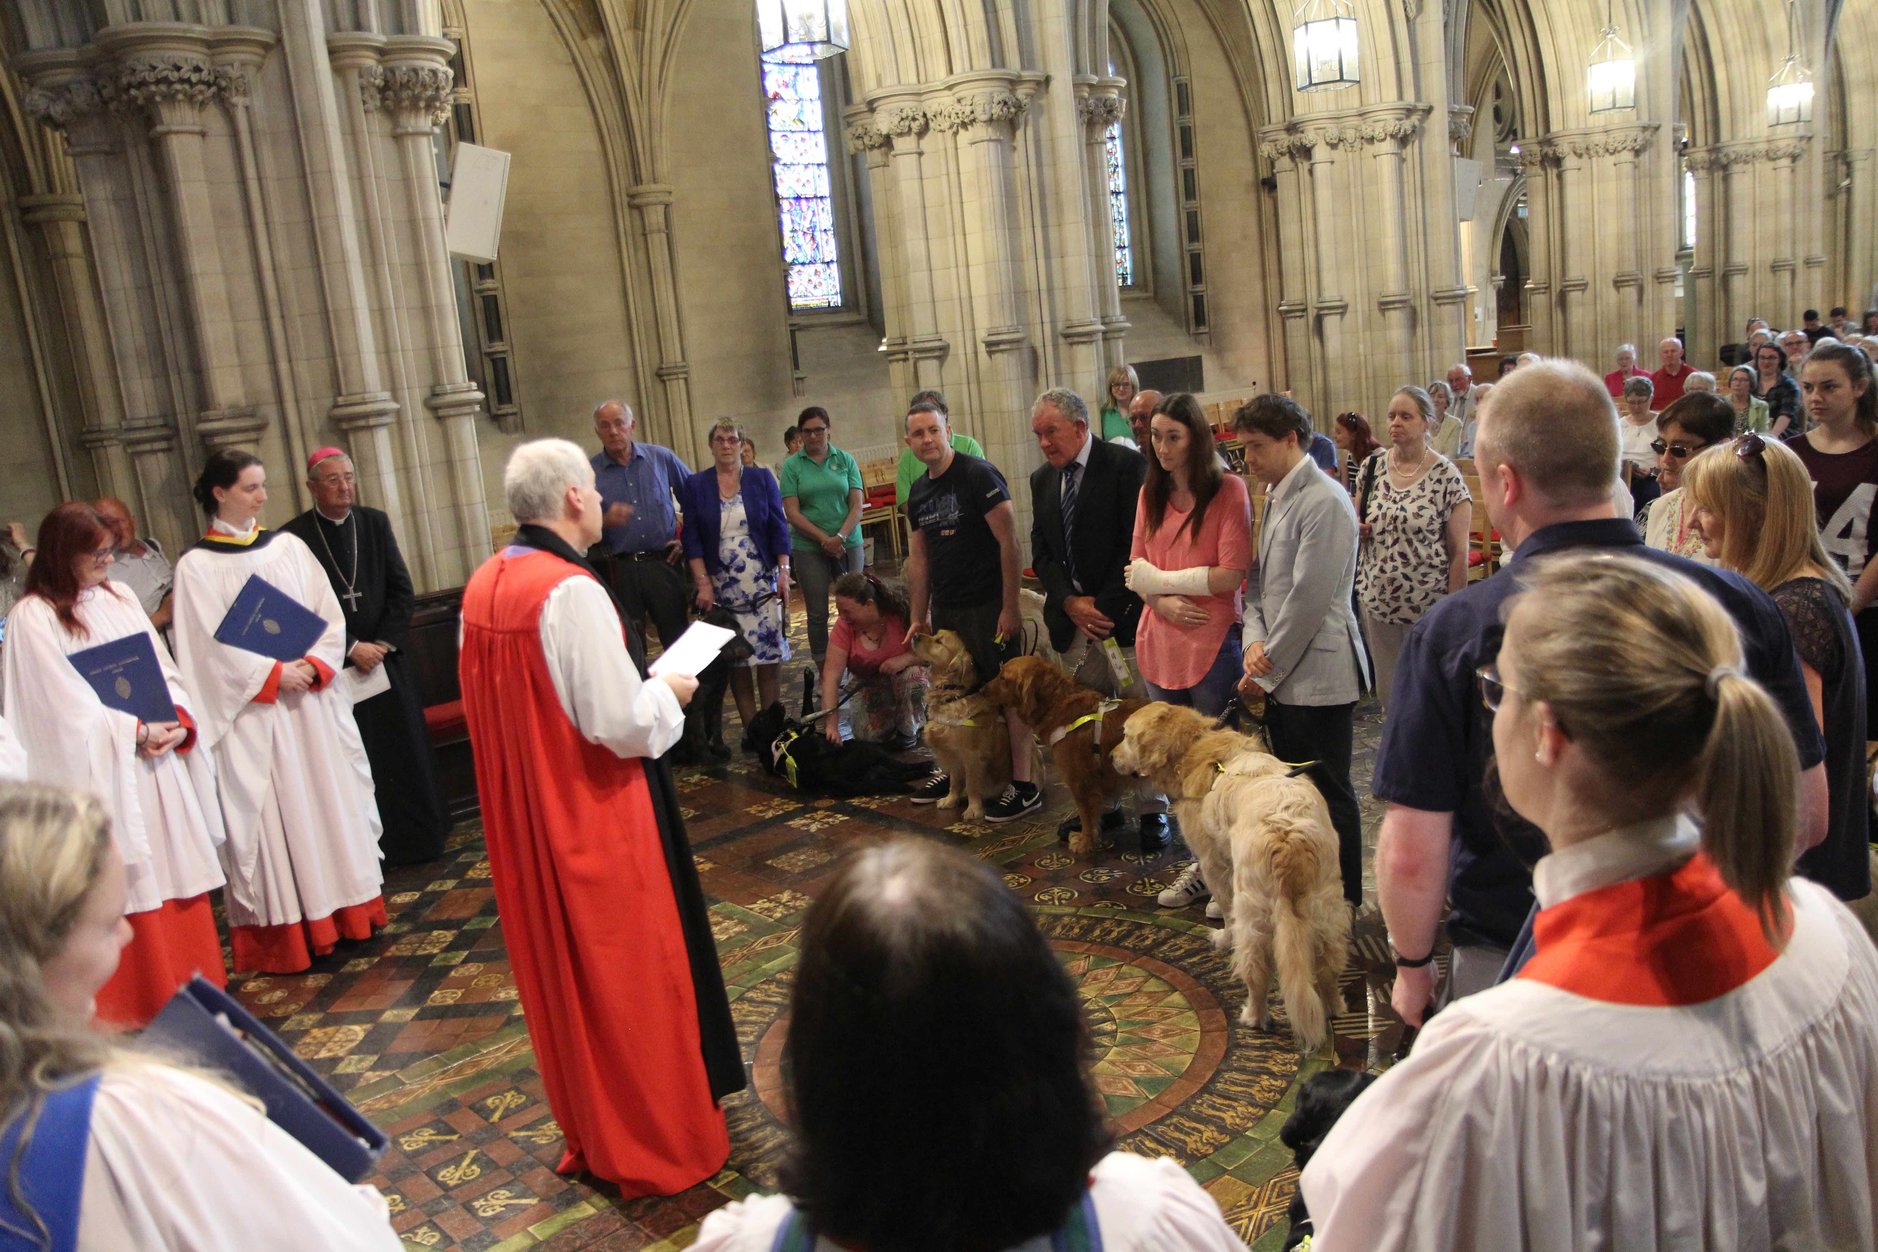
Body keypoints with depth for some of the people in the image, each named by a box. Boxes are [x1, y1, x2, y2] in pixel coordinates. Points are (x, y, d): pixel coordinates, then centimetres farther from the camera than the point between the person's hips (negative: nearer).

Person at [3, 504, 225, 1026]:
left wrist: (179, 723, -7)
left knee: (180, 877, 11)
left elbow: (163, 668, 9)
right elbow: (70, 707, -13)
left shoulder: (118, 596, 10)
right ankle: (140, 1008, 11)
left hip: (158, 762, 6)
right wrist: (138, 732, -13)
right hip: (103, 773, -6)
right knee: (130, 890, -1)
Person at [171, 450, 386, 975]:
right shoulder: (197, 566, -3)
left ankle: (341, 909, 20)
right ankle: (286, 929, 7)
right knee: (271, 811, 0)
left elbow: (329, 616, 5)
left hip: (312, 698, 4)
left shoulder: (289, 546, 7)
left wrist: (314, 666, -10)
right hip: (253, 710, -4)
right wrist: (272, 673, -15)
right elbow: (211, 644, -8)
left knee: (329, 795, 9)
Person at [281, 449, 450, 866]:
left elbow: (402, 590, 5)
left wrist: (384, 643, -6)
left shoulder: (375, 522, 5)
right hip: (338, 670, -3)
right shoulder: (294, 536, -7)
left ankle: (418, 838, 20)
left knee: (406, 754, 8)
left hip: (387, 658, 4)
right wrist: (352, 648, -11)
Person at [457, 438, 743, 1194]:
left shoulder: (482, 588, 2)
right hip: (597, 819, -8)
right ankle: (658, 1145, 23)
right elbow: (623, 725, -26)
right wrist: (668, 692, -5)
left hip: (524, 819, 8)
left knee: (561, 971, 19)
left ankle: (590, 1132, 36)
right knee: (631, 975, 7)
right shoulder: (571, 591, -23)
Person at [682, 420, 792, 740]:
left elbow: (778, 528, 4)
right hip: (721, 586, 0)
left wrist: (783, 571, -6)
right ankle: (750, 727, 8)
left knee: (769, 654, -3)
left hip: (762, 582, 0)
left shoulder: (762, 480, 6)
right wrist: (703, 583, -8)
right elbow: (692, 539, 1)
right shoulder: (695, 485, 5)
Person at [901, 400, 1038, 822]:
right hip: (945, 608, 7)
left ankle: (1023, 785, 4)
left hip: (988, 606, -7)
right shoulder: (918, 494, 11)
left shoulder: (979, 475, -11)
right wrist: (919, 617, 16)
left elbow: (1008, 541, -15)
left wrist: (1010, 607, -18)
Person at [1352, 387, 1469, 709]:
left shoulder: (1446, 476, -9)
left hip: (1428, 607, -4)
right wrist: (1357, 527, -5)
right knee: (1387, 693, 12)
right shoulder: (1373, 465, 4)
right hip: (1377, 600, 4)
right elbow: (1357, 518, 19)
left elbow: (1459, 552, -8)